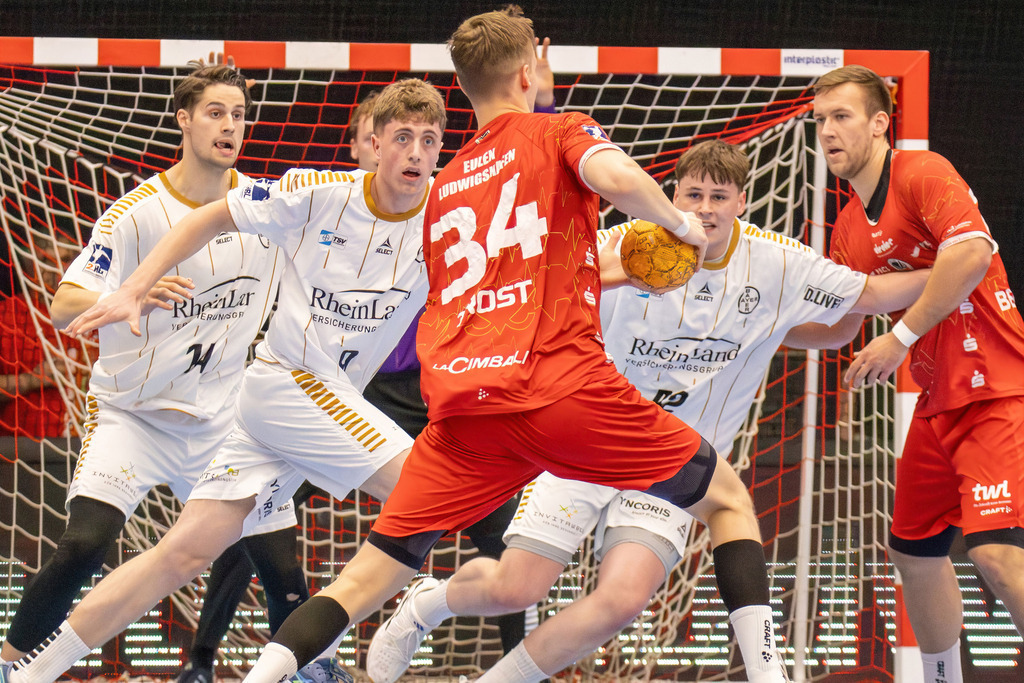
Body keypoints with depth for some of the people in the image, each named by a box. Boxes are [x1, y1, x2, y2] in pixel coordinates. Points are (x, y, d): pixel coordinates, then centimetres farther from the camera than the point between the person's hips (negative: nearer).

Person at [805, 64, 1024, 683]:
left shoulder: (922, 173, -12)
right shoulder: (849, 227, 14)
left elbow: (972, 252, -29)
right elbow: (836, 328, 23)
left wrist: (902, 338, -24)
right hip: (939, 402, 9)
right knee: (914, 552, 14)